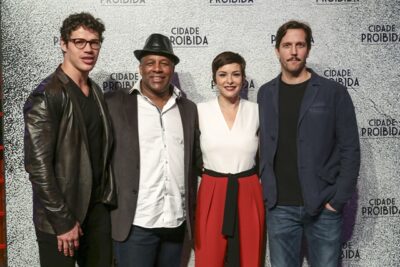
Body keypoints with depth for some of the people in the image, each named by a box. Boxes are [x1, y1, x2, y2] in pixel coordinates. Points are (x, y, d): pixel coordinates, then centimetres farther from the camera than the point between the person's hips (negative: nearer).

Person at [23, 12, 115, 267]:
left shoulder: (96, 91, 9)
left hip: (98, 208, 6)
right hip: (59, 216, -6)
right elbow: (38, 165, -18)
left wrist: (108, 199, 6)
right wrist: (63, 220, -17)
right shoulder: (45, 97, -14)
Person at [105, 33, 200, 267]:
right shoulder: (116, 104, -3)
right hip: (135, 223, -3)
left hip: (177, 222, 4)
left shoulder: (189, 109, 8)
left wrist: (192, 214, 13)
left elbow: (193, 164, 13)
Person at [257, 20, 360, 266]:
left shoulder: (334, 92, -3)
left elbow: (350, 150, -4)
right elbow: (263, 147, 9)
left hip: (324, 206, -2)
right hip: (279, 207, 2)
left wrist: (338, 199, -9)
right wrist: (268, 192, 1)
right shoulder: (265, 93, 7)